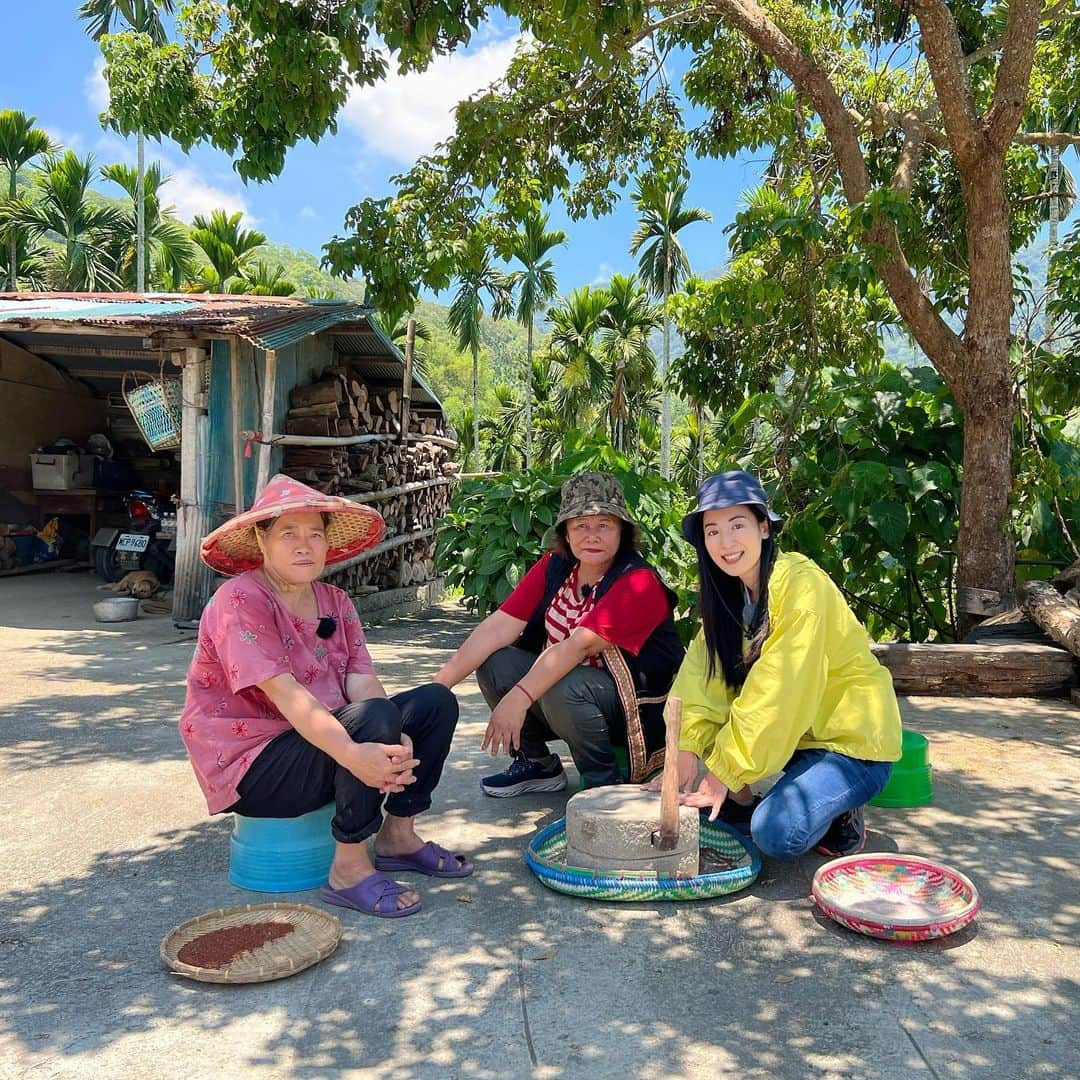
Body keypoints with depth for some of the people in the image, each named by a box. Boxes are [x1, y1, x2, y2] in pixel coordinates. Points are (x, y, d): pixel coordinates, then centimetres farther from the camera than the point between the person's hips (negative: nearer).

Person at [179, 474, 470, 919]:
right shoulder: (240, 600, -17)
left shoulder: (335, 602, 6)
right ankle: (349, 870, -19)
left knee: (437, 702, 0)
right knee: (375, 717, -31)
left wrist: (397, 745, -27)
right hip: (251, 765, -8)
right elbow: (284, 692, -29)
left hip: (323, 742, 8)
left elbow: (362, 681, -7)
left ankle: (398, 835, 7)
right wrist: (352, 753, -42)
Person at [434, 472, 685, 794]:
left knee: (564, 688, -34)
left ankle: (605, 785, -9)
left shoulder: (639, 583, -21)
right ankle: (539, 765, 7)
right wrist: (437, 686, -18)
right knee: (494, 662, -13)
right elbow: (499, 627, -10)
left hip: (638, 708, -6)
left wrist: (518, 698, -39)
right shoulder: (554, 566, -2)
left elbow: (578, 646, -31)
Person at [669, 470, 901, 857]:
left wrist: (724, 771, -25)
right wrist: (688, 746, -24)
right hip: (795, 733, 7)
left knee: (776, 833, -27)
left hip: (852, 741, -7)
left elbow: (777, 693, -27)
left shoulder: (801, 584, -23)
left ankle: (840, 813, 3)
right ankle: (740, 805, 5)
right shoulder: (728, 591, 0)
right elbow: (703, 671, -9)